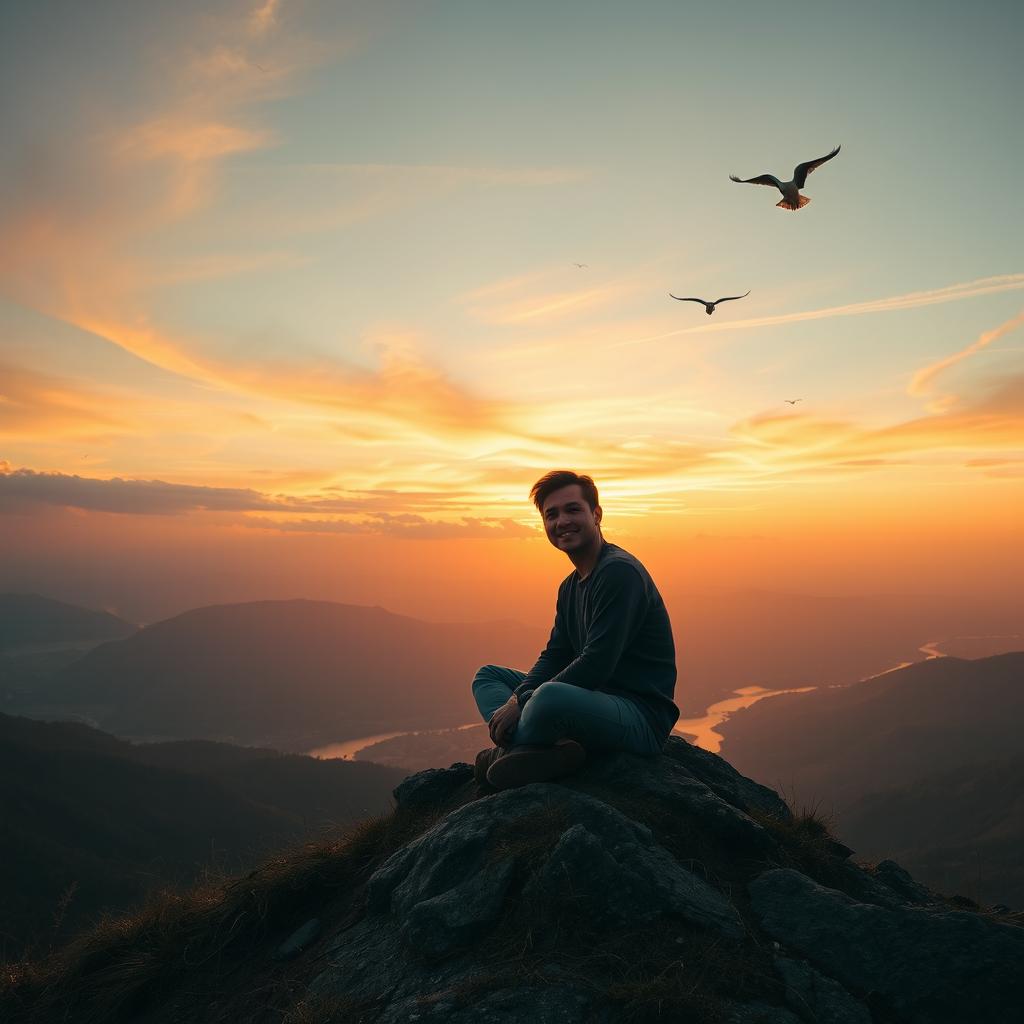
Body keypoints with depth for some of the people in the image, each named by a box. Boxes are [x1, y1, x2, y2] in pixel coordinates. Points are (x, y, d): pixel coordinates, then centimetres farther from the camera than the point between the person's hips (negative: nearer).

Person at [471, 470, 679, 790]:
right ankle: (548, 753, -15)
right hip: (597, 697, 10)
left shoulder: (620, 571, -16)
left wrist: (521, 702, -16)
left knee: (551, 695, -40)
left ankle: (505, 752, -9)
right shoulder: (571, 586, 15)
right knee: (487, 675, 13)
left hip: (642, 717, -10)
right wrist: (517, 697, -7)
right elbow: (554, 657, 14)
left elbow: (596, 665, -22)